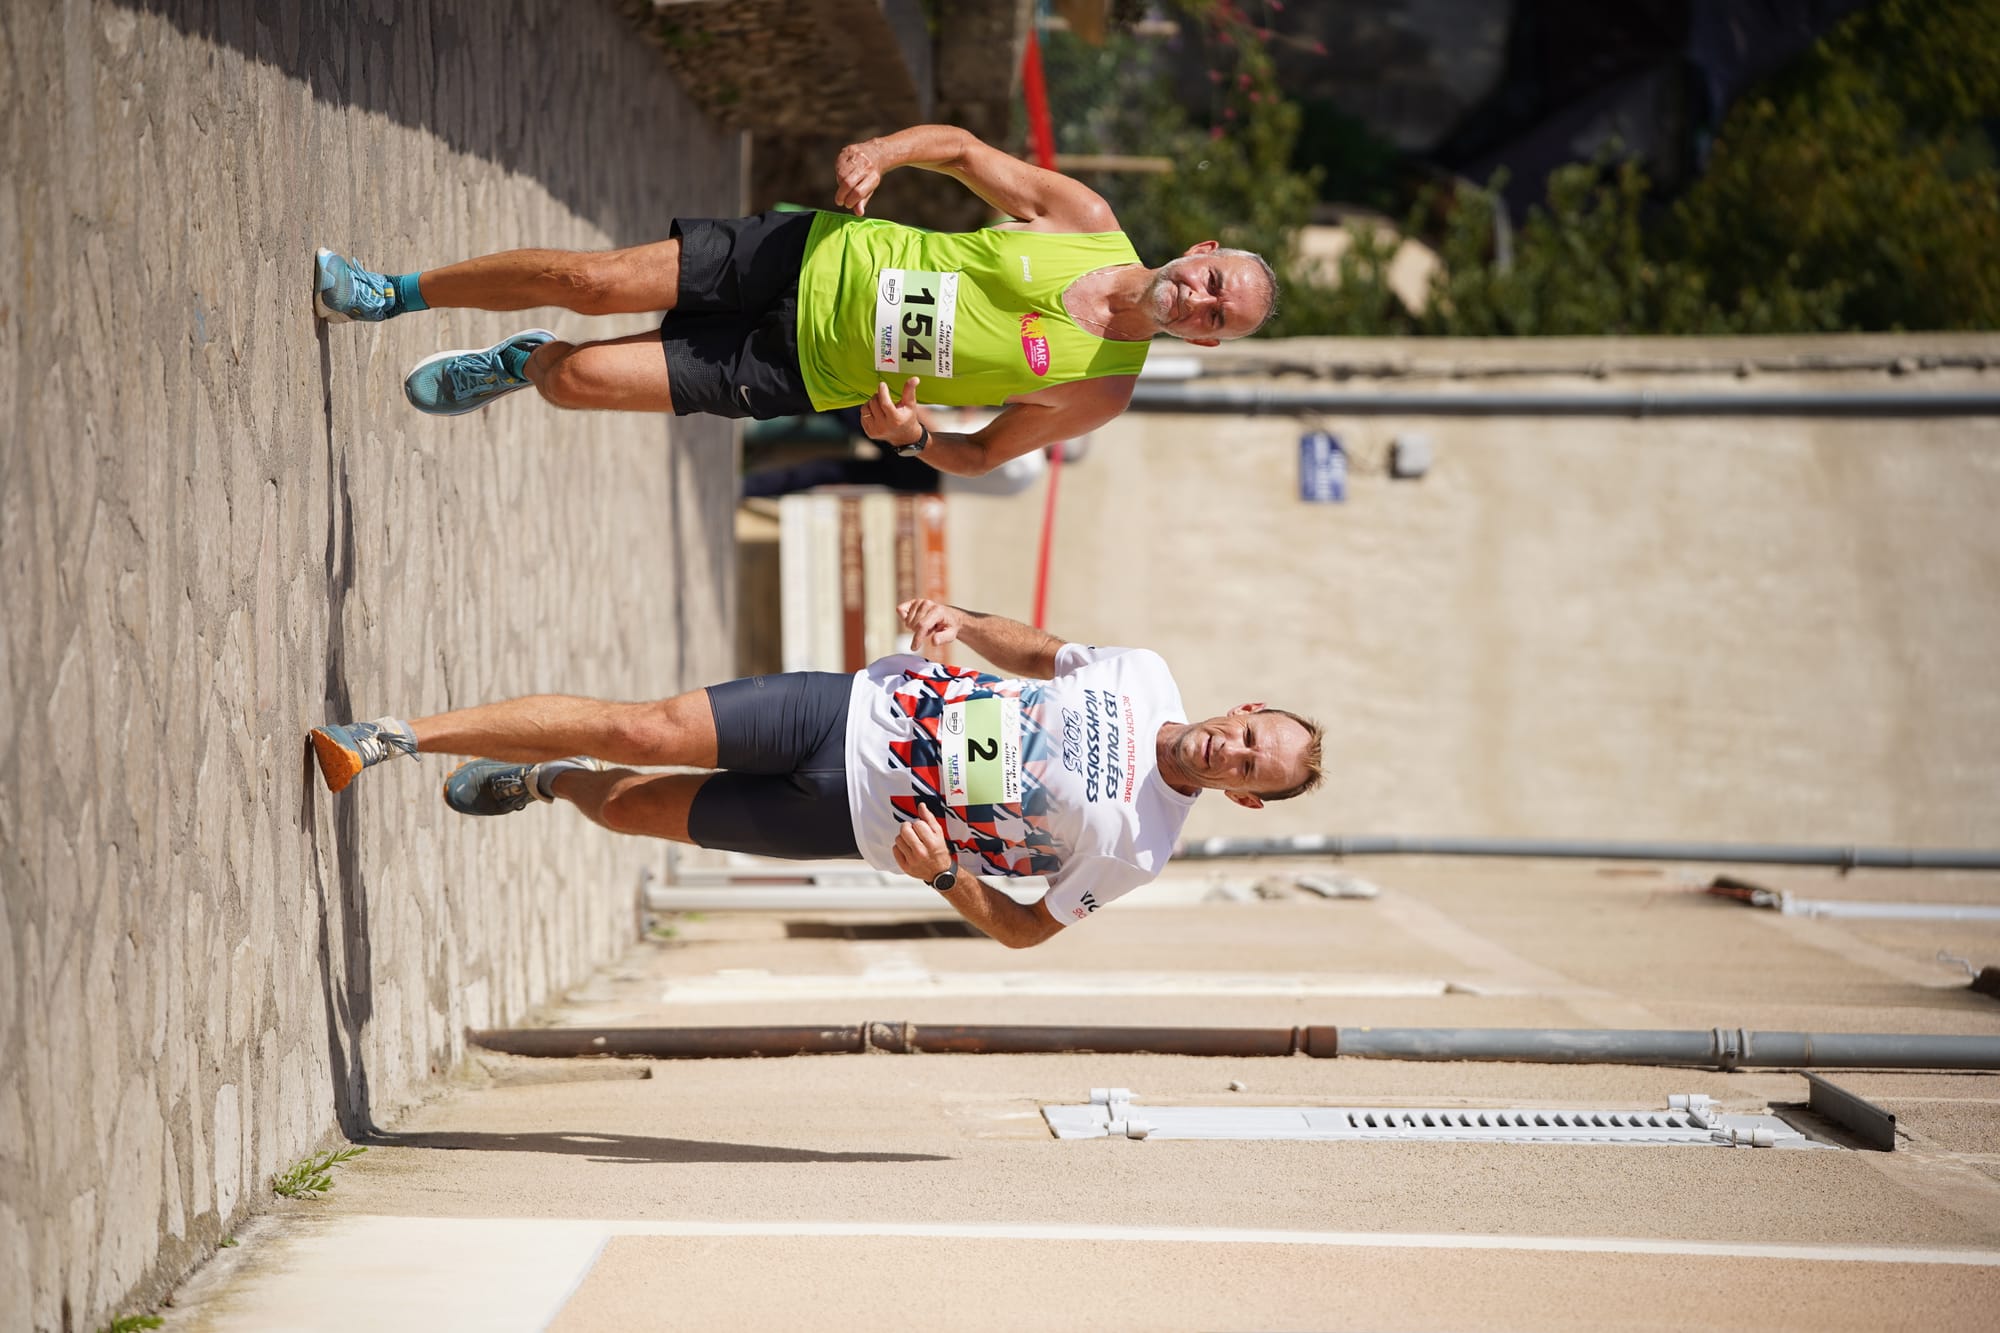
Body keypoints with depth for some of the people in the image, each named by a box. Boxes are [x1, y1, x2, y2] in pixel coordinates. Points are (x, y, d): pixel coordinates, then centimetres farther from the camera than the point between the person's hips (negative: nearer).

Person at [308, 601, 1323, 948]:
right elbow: (1038, 650, 13)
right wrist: (961, 620, -6)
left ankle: (550, 780, 28)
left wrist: (944, 875, -23)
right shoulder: (1145, 678, -4)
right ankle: (393, 738, 8)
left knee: (633, 808, -4)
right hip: (861, 709, 2)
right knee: (642, 731, -9)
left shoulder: (1136, 849, -14)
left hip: (856, 819, -2)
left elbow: (1022, 930, -6)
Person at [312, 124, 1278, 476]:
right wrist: (881, 152, -17)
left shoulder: (1099, 391, -11)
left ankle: (521, 367, 26)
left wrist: (912, 436, -21)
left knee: (579, 378, -12)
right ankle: (393, 295, 19)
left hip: (798, 368, -2)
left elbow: (981, 456, 0)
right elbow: (960, 149, 3)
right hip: (822, 255, 2)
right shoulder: (1087, 220, -7)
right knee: (592, 281, -7)